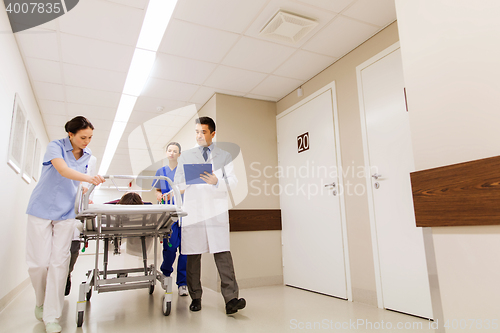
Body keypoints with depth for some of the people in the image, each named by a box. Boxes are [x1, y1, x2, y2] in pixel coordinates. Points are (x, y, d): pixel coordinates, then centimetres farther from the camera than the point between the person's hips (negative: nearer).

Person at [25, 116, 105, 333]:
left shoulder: (87, 155, 5)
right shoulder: (55, 147, -10)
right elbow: (63, 170, -29)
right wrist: (89, 178, -43)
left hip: (66, 212, 3)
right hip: (42, 209, -3)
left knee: (59, 262, -3)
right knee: (38, 262, -1)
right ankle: (40, 303, 26)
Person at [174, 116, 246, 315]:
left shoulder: (224, 156, 13)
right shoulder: (186, 156, 17)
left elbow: (232, 181, 6)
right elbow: (177, 183, 13)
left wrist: (216, 181, -15)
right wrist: (188, 181, -10)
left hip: (217, 210, -1)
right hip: (193, 210, 2)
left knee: (222, 252, -10)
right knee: (193, 254, 4)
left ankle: (231, 299, -10)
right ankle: (195, 297, 16)